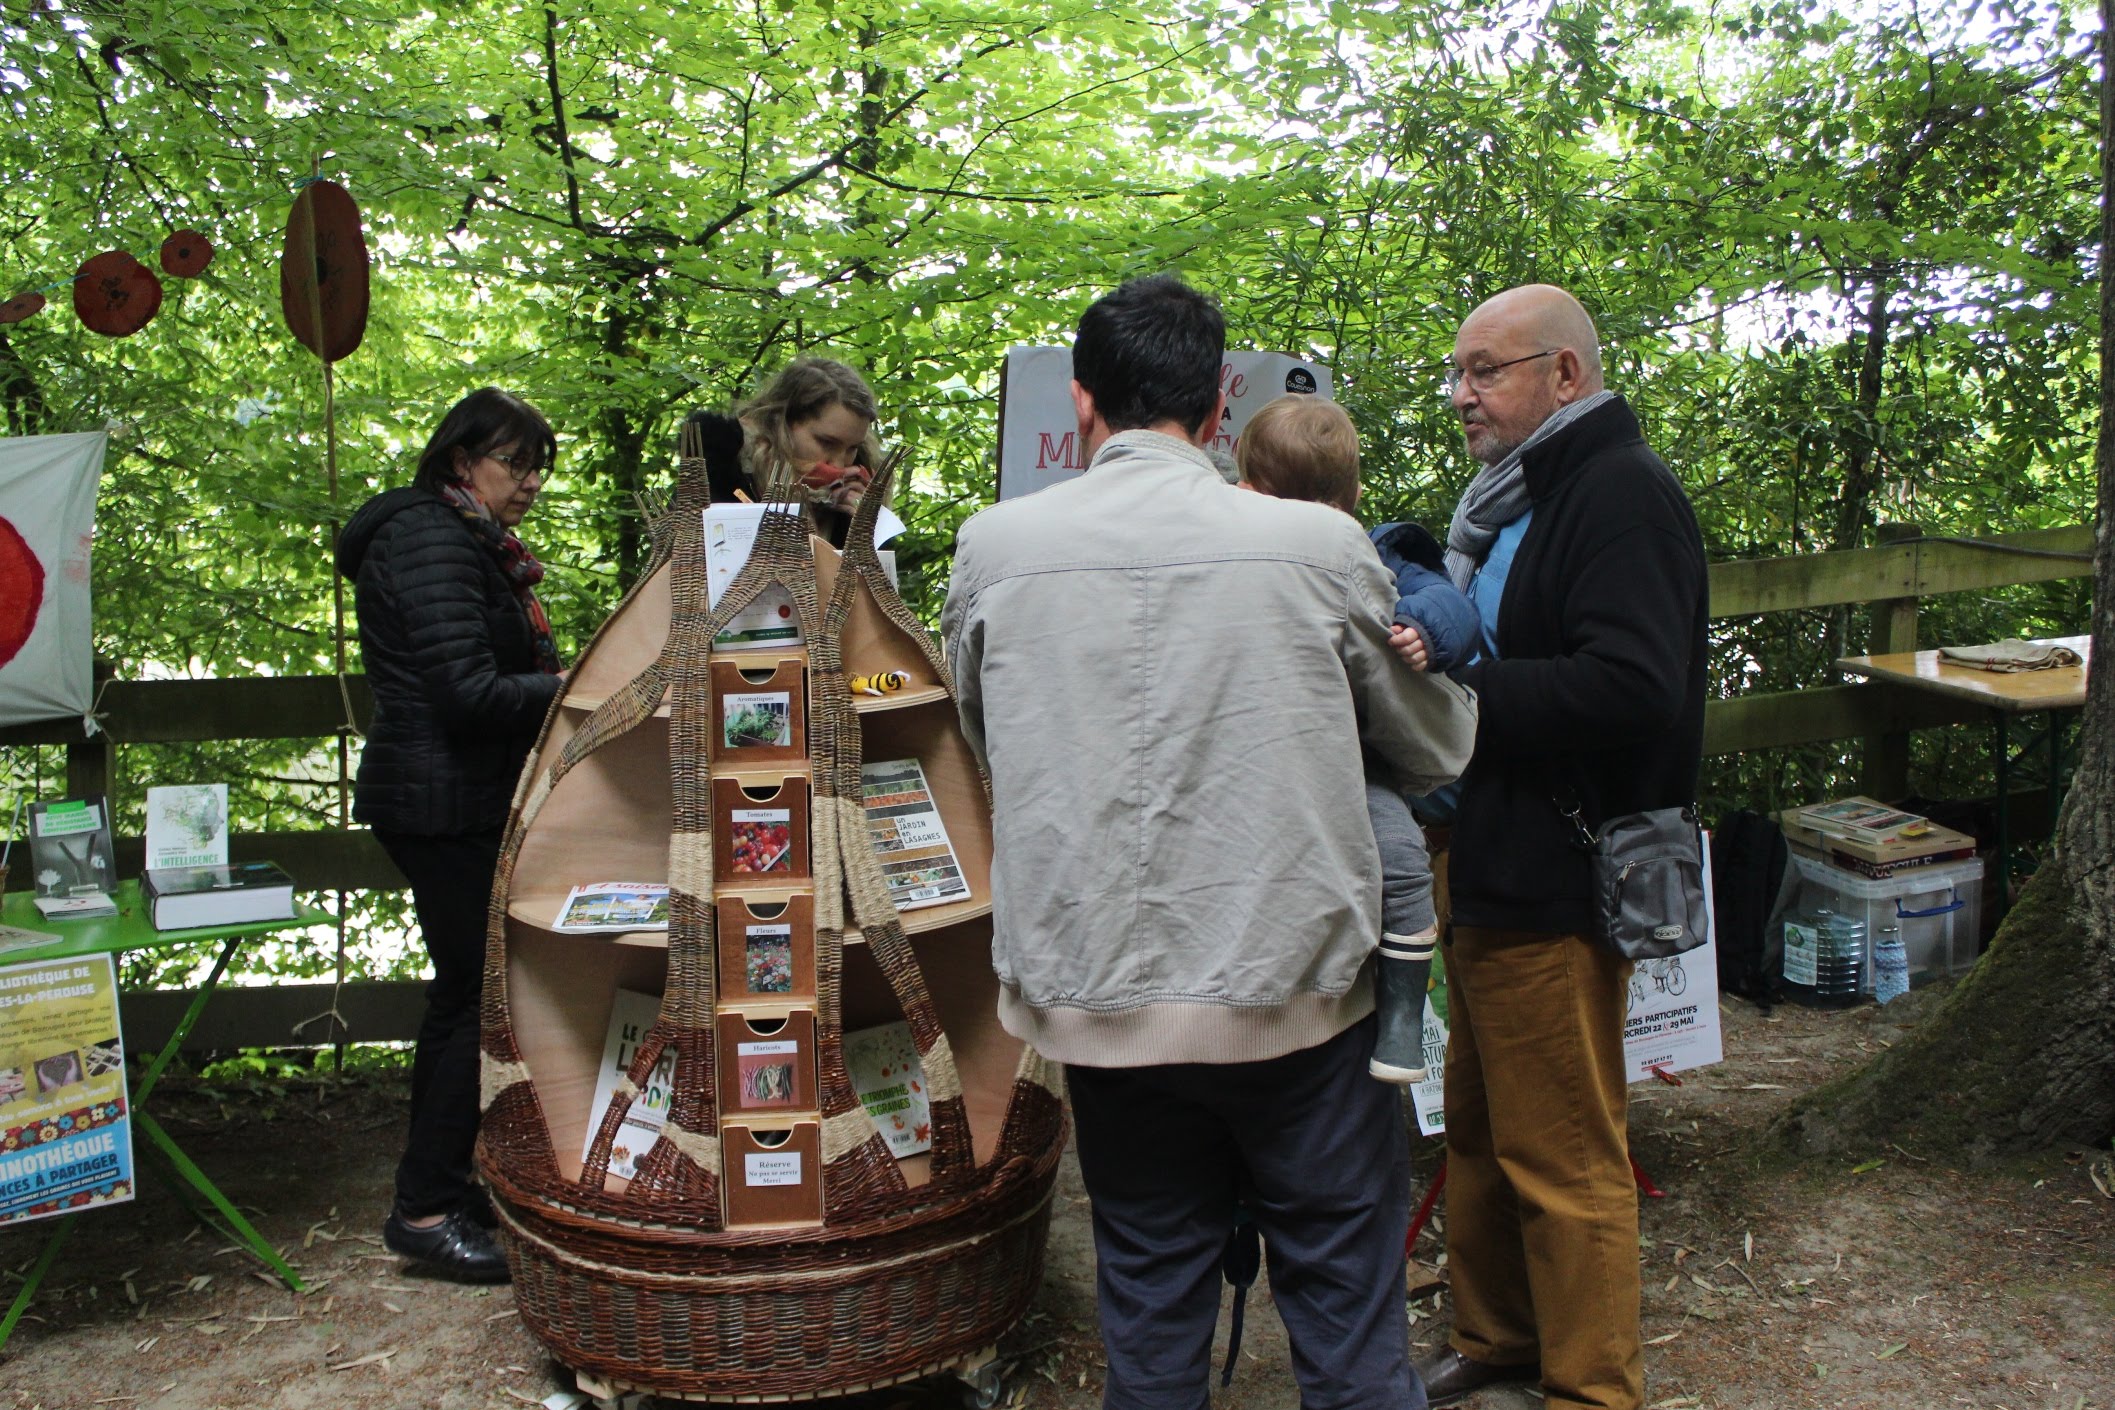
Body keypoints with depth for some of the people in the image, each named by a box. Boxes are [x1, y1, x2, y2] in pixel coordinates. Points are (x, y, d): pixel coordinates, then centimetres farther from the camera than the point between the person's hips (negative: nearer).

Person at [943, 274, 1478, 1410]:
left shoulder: (993, 548, -4)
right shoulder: (1321, 545, -8)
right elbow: (1441, 750, 7)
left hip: (1100, 1002, 2)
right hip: (1294, 991, -1)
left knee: (1149, 1312, 18)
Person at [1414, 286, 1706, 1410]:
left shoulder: (1623, 494, -15)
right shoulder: (1514, 499, 17)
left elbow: (1631, 686, -28)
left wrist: (1458, 689, -23)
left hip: (1556, 887, -10)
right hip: (1490, 874, 10)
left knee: (1565, 1159, 3)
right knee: (1480, 1132, 20)